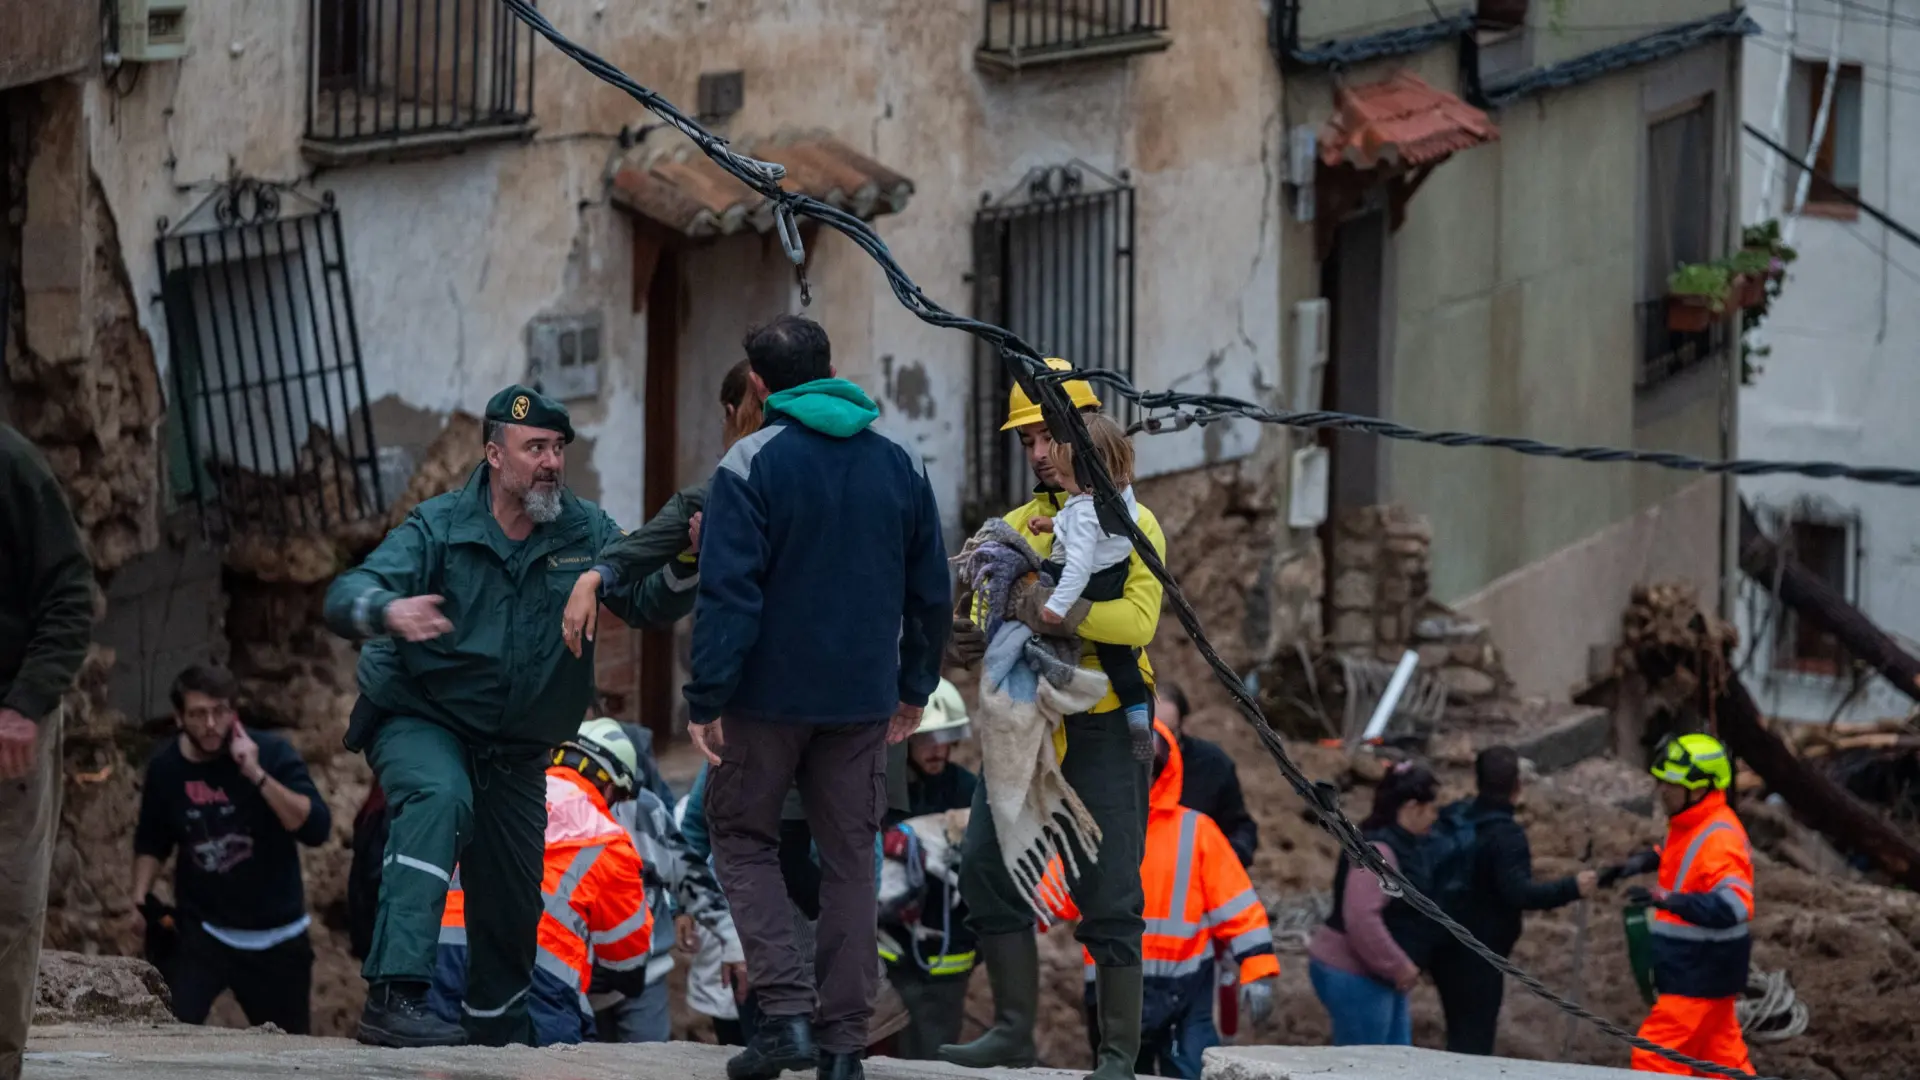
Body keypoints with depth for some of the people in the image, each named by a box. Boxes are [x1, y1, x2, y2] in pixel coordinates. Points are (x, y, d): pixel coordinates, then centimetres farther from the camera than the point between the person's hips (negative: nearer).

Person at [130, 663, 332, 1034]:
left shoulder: (270, 753, -13)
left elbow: (317, 830, -23)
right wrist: (141, 899, -1)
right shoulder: (166, 767, -4)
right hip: (202, 932, 1)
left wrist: (258, 775, -30)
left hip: (276, 937, -1)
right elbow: (152, 841, 14)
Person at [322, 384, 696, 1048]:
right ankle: (394, 995, -45)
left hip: (515, 750, 5)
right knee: (439, 799, -36)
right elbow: (346, 597, -25)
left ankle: (495, 1026, 41)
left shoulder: (585, 533, -3)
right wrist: (388, 611, -49)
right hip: (419, 720, -5)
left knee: (513, 905, 11)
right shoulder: (439, 529, -14)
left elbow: (648, 603, -12)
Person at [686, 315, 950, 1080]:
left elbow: (728, 594, -15)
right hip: (864, 697, 4)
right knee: (850, 857, 10)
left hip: (771, 694, -4)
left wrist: (707, 699, -12)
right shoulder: (901, 467, 6)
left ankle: (786, 1009, -6)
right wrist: (914, 686, 22)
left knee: (743, 838, 10)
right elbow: (931, 591, 12)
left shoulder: (750, 466, -10)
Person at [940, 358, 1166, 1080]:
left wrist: (1058, 613, -33)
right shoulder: (1015, 527, 13)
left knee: (1109, 896, -5)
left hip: (1103, 730, -5)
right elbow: (980, 609, 5)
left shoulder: (1131, 525, -3)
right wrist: (964, 639, -19)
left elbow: (1138, 619, -19)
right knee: (988, 869, 0)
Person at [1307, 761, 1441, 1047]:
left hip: (1378, 977, 11)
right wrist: (1398, 967, -23)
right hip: (1353, 976, -11)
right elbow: (1361, 919, -30)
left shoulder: (1404, 847, 12)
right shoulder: (1377, 851, -21)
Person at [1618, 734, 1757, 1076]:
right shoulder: (1689, 826, 6)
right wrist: (1649, 859, 10)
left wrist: (1669, 899, -47)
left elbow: (1734, 905, -37)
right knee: (1722, 1055, 19)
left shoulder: (1719, 839, -25)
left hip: (1699, 976, -10)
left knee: (1655, 1058, -9)